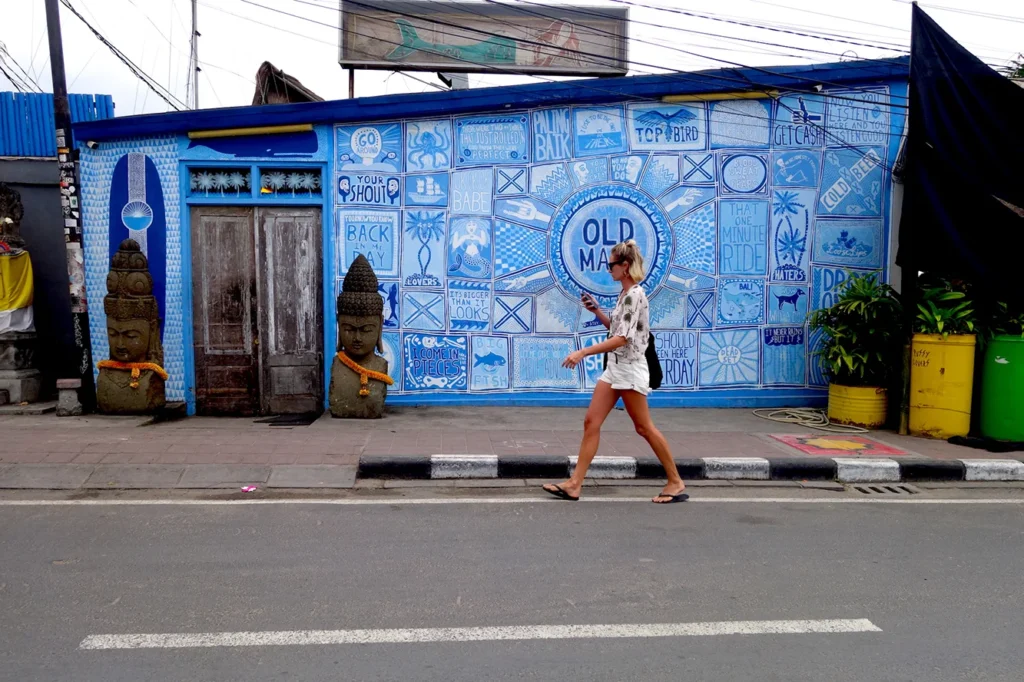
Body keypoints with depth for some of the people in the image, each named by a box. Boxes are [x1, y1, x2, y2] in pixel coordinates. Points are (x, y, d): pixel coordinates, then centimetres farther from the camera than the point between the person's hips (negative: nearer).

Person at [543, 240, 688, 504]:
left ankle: (676, 483, 16)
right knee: (591, 422, 4)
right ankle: (574, 484, 5)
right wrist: (596, 310, 11)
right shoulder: (625, 294, 11)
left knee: (644, 428, 1)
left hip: (630, 369, -10)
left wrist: (583, 352, -28)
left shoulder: (634, 295, -18)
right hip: (615, 368, 10)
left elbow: (622, 338, -25)